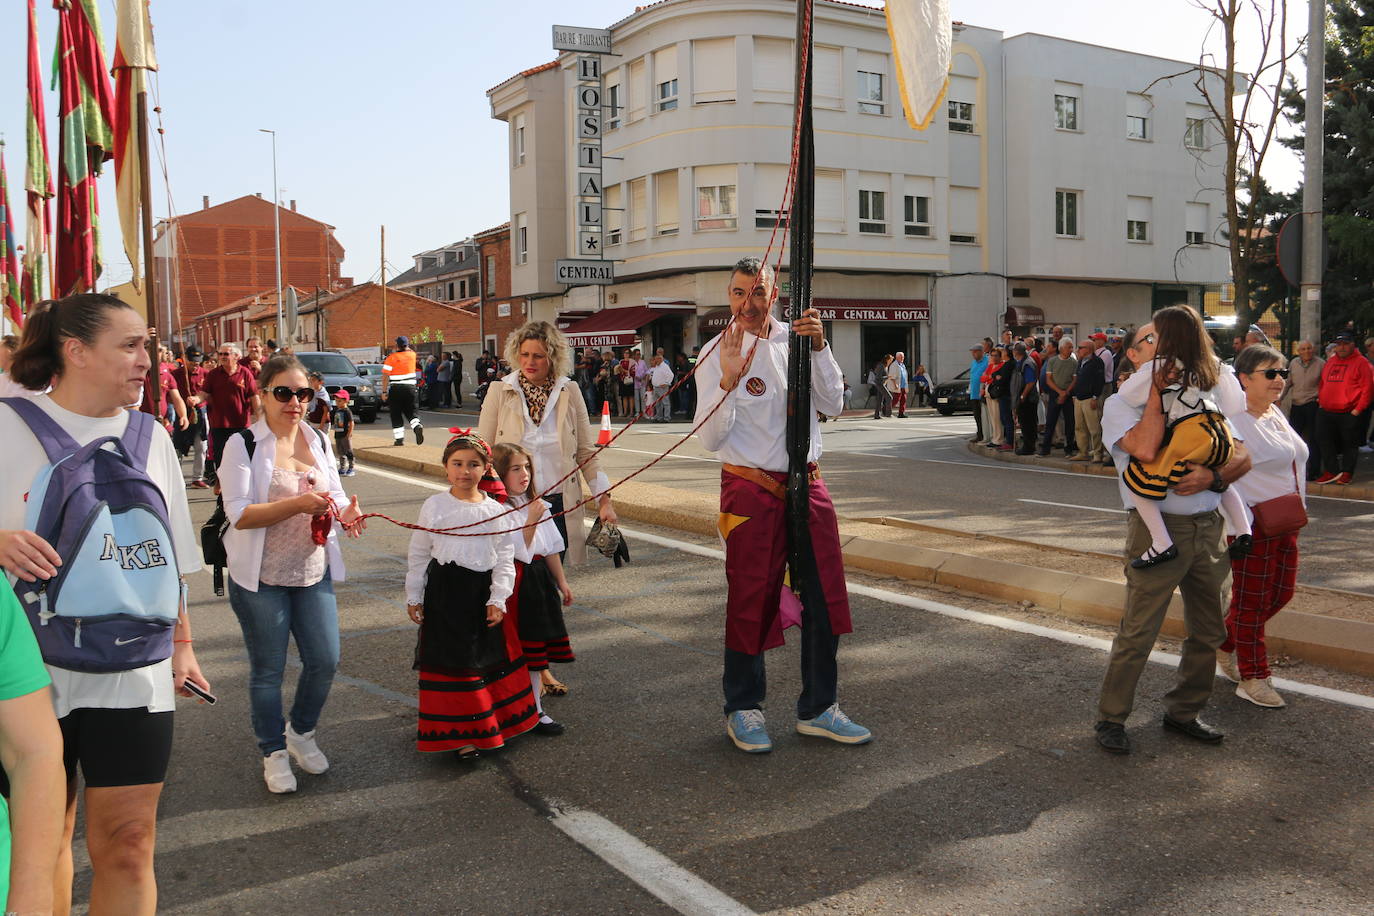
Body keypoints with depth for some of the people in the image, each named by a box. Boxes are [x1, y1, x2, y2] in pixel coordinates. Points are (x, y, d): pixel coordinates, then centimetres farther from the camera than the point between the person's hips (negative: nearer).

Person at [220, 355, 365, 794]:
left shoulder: (318, 440, 6)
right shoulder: (243, 444, -10)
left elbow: (335, 494, 12)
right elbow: (239, 514, -18)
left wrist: (346, 511, -12)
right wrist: (298, 504, -29)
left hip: (314, 573, 5)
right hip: (261, 578, -4)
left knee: (325, 660, 7)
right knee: (268, 670, 8)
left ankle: (302, 732, 33)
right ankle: (274, 751, 28)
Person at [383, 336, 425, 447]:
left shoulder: (391, 358, -7)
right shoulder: (412, 355, 3)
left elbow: (385, 377, -8)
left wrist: (384, 391, -3)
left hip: (396, 389, -3)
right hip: (410, 388, 3)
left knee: (396, 415, 5)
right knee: (410, 411, 12)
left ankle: (399, 438, 3)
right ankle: (417, 426, -17)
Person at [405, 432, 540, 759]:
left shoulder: (496, 510, 0)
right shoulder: (435, 506, -4)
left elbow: (505, 559, 2)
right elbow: (418, 555, 2)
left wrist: (498, 599, -5)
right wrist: (413, 597, 2)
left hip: (483, 592, 2)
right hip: (444, 593, -2)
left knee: (489, 657, 13)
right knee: (452, 661, 3)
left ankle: (492, 721, 33)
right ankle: (459, 733, 17)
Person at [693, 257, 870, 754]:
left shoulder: (795, 339, 7)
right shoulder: (718, 353, -5)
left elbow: (831, 405, 0)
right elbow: (711, 438, -13)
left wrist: (819, 348, -11)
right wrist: (728, 381, -27)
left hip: (806, 484, 5)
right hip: (751, 490, -4)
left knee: (824, 596, 8)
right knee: (751, 601, 3)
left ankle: (817, 709, 23)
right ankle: (743, 709, 22)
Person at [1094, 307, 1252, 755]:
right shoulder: (1121, 404, -1)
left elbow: (1242, 456, 6)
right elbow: (1145, 449, -22)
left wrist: (1213, 477, -14)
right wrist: (1157, 390, -12)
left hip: (1209, 528, 6)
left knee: (1208, 632, 14)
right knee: (1137, 633, -4)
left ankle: (1183, 711, 30)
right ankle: (1111, 718, 10)